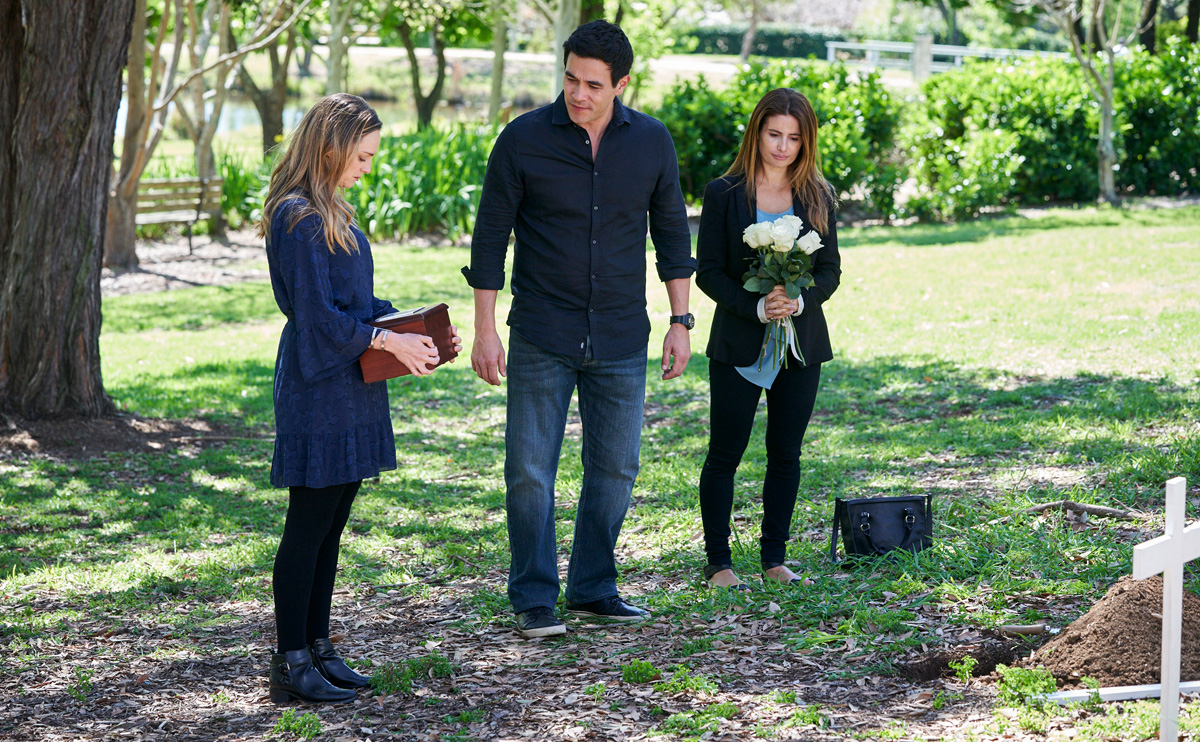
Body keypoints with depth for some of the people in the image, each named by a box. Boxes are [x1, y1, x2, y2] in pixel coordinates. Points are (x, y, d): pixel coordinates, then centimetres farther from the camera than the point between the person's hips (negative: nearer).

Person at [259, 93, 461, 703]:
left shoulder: (331, 212, 15)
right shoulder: (298, 217, -15)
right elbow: (318, 314, -19)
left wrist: (415, 332, 9)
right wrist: (390, 340, -15)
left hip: (348, 390, 10)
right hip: (317, 391, -10)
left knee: (330, 525, 13)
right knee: (308, 526, -4)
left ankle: (317, 648, 20)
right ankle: (290, 666, 1)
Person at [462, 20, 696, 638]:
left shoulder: (651, 142, -1)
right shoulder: (524, 140, -8)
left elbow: (671, 231, 10)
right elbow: (490, 236, -3)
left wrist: (680, 321, 7)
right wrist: (484, 330, -6)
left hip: (621, 338, 3)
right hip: (541, 337, -2)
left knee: (615, 467, 8)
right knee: (530, 469, -2)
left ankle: (593, 588, 22)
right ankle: (535, 599, 9)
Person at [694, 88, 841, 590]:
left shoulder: (817, 196, 7)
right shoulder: (724, 194, -2)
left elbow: (830, 269, 6)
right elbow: (708, 272, -4)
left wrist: (801, 300, -15)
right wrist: (755, 307, -18)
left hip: (801, 344, 3)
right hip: (738, 345, -3)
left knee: (786, 454, 7)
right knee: (725, 454, 0)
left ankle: (774, 557, 18)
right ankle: (718, 562, 7)